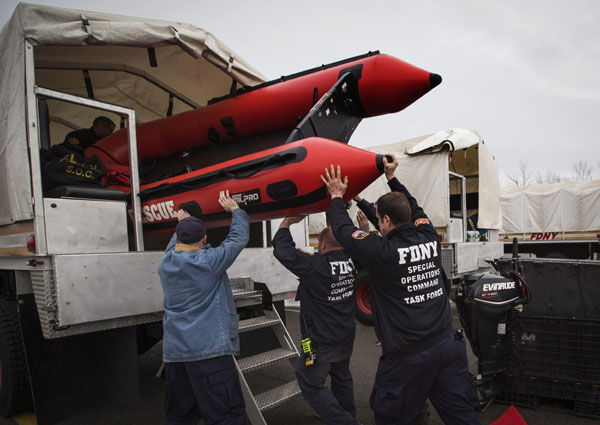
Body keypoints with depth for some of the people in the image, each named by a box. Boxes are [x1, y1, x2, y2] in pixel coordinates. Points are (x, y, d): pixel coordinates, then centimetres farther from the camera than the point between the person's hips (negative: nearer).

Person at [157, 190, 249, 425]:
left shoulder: (165, 263, 5)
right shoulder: (208, 261, -12)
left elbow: (175, 246, 28)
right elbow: (238, 238, -2)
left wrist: (182, 225, 42)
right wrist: (235, 209, 13)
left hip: (174, 351, 7)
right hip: (209, 348, -7)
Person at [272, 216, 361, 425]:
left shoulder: (315, 266, -25)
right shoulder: (351, 262, -7)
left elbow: (282, 251, -21)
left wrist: (286, 223, -8)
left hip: (321, 341, -7)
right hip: (346, 337, 8)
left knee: (312, 385, 7)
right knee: (341, 378, 25)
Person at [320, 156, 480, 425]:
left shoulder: (382, 251, -17)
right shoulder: (429, 238, -1)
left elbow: (344, 231, -3)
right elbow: (414, 209, 18)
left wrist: (337, 196, 12)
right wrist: (392, 178, 26)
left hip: (408, 356, -6)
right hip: (447, 345, 6)